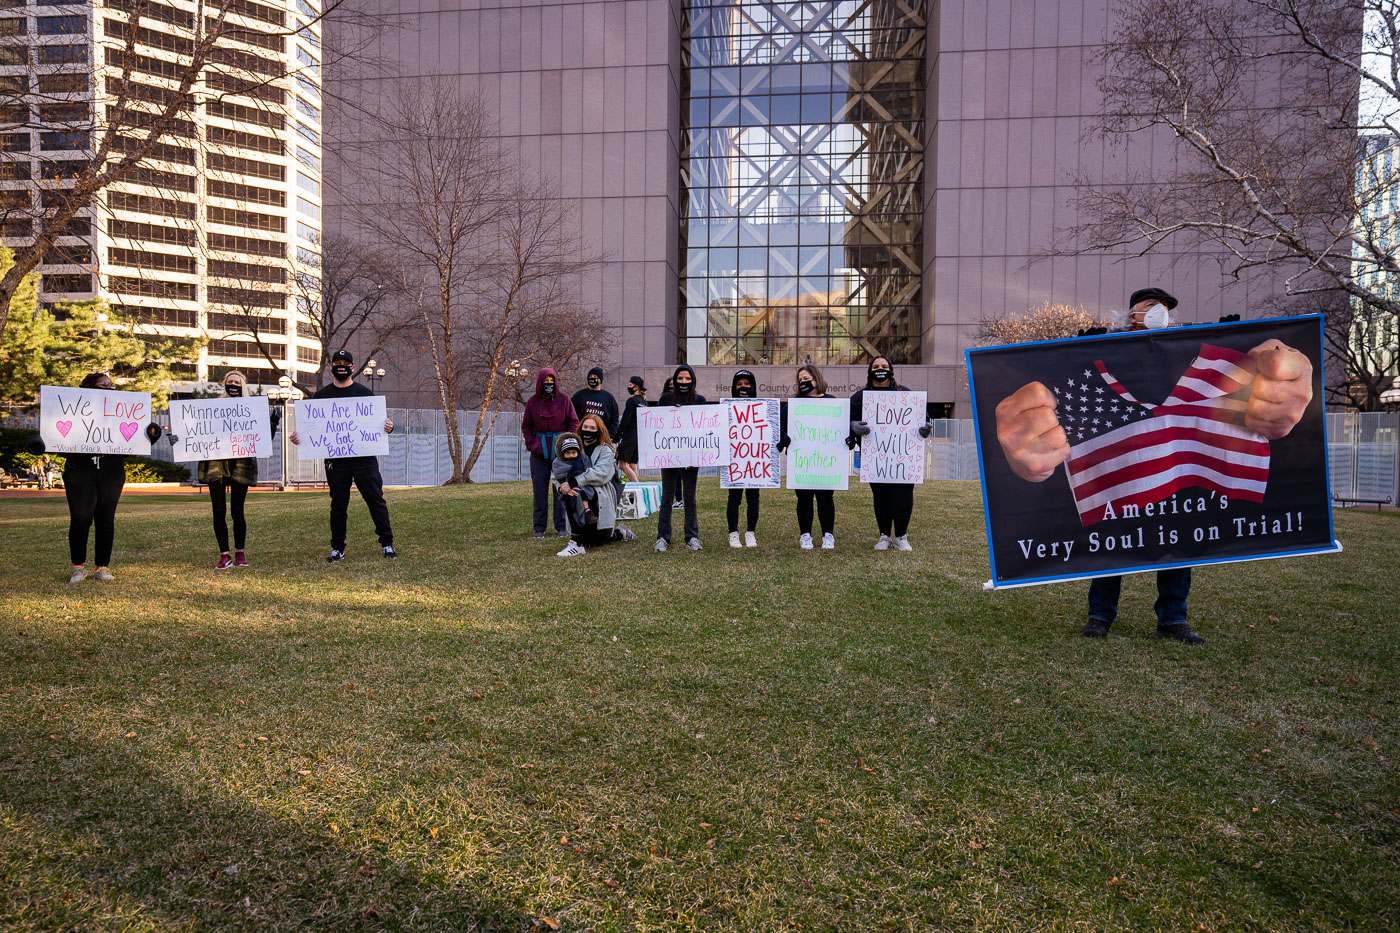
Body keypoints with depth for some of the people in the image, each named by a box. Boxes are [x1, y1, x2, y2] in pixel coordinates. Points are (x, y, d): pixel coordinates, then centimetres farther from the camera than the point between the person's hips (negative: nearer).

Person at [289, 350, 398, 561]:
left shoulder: (364, 393, 8)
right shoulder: (321, 395, 12)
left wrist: (388, 427, -15)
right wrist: (297, 437, -8)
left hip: (364, 458, -1)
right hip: (336, 460, 1)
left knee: (376, 500, 0)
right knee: (338, 504, 7)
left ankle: (386, 544, 8)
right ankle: (338, 548, 15)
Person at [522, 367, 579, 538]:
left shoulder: (564, 399, 1)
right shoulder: (533, 401, 5)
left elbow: (573, 423, 3)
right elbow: (526, 426, 12)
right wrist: (532, 444, -2)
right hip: (540, 451, 1)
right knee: (539, 488, 3)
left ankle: (561, 527, 9)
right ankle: (539, 528, 12)